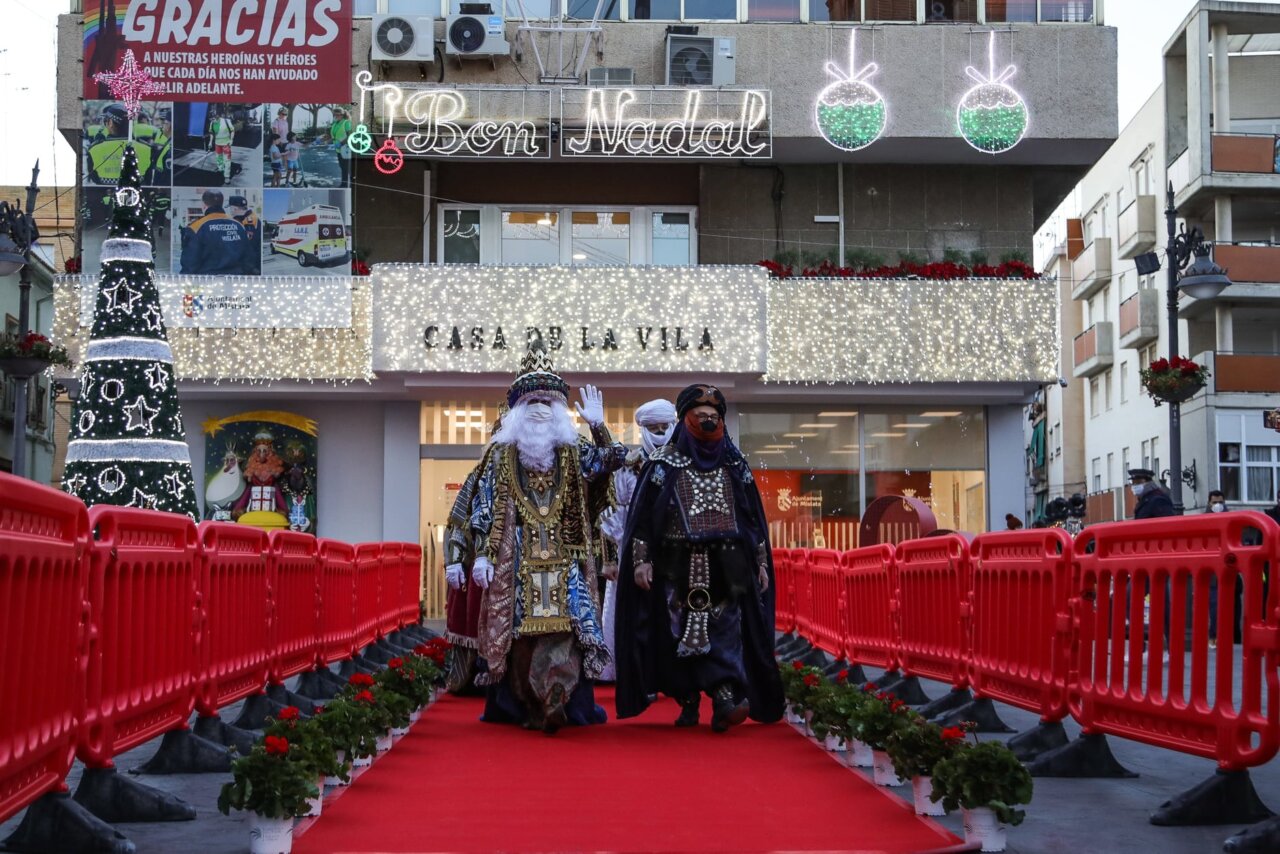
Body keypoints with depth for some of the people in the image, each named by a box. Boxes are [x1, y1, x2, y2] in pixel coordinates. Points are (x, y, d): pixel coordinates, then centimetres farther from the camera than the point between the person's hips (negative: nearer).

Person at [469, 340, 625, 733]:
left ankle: (557, 705, -7)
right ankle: (519, 706, 5)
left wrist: (598, 426, -15)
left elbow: (613, 461, -3)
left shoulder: (573, 452, 11)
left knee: (562, 626, -8)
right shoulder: (502, 453, 7)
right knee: (519, 632, -2)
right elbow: (485, 506, 3)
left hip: (563, 560, 1)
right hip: (517, 557, -1)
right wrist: (482, 554, -5)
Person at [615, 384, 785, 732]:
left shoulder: (734, 464, 11)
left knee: (725, 631, -10)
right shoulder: (664, 462, 3)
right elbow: (643, 513, 1)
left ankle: (725, 700, -19)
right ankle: (688, 703, 8)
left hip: (726, 566, 2)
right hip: (679, 567, -1)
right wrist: (641, 560, -6)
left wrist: (761, 562, 12)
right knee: (682, 635, -1)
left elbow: (754, 516, 15)